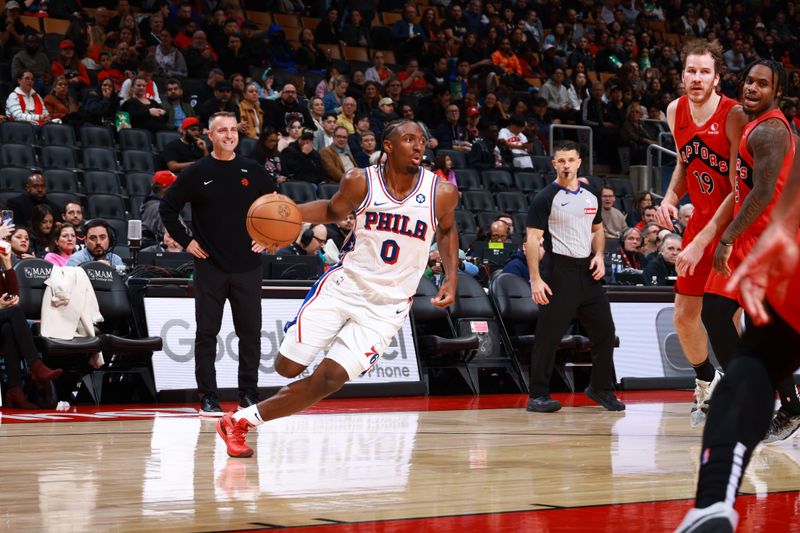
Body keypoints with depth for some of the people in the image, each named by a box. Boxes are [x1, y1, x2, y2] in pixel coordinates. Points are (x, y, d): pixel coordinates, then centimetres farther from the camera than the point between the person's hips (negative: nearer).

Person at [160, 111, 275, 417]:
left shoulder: (253, 172, 5)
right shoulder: (196, 173, 0)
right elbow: (167, 208, 4)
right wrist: (185, 241, -1)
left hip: (247, 266, 2)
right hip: (210, 266, -2)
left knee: (250, 332, 4)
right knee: (207, 333, 1)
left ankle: (249, 395, 14)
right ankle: (208, 398, 8)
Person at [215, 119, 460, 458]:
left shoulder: (441, 193, -7)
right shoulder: (360, 182, -8)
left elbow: (447, 230, 14)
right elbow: (332, 211, 12)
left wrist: (451, 278, 1)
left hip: (386, 307, 0)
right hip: (345, 286, 0)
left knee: (326, 381, -12)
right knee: (288, 368, -3)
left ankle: (241, 421, 2)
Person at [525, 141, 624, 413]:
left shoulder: (590, 197, 12)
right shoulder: (545, 198, -7)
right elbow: (532, 240, -11)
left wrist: (599, 255, 4)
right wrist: (535, 280, -19)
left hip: (587, 271, 6)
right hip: (559, 272, -6)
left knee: (604, 330, 7)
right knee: (549, 335, -5)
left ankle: (601, 388, 22)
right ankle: (538, 396, 3)